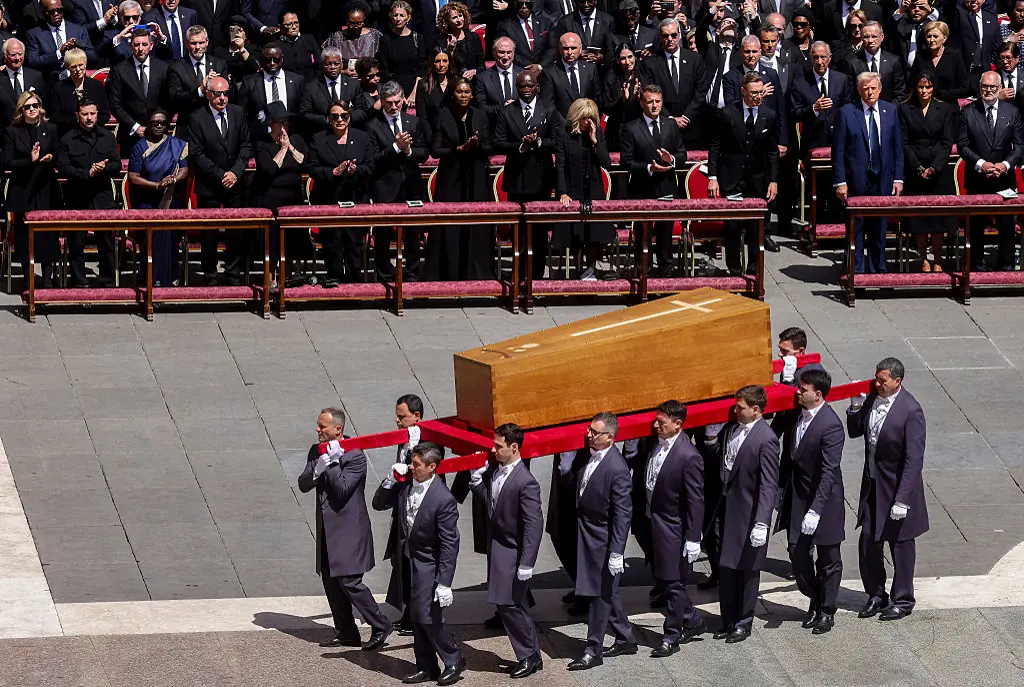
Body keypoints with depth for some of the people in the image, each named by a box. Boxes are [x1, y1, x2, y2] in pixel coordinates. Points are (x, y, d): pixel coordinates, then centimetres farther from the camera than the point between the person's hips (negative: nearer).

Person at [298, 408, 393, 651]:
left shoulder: (355, 456, -14)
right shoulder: (316, 451, 8)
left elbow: (342, 489, -22)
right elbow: (303, 485, 3)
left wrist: (332, 464, -18)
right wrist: (317, 470, -15)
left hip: (349, 530, -8)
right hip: (327, 529, 8)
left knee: (349, 582, -10)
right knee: (331, 581, 10)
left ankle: (380, 626, 2)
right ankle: (345, 633, 19)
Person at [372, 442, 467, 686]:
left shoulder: (443, 499, -22)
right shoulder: (405, 486, -3)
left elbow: (449, 544, -20)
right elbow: (379, 504, 10)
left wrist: (444, 582, -22)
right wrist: (391, 479, -8)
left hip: (427, 565, -7)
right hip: (407, 561, 7)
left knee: (428, 618, -8)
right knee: (416, 618, 13)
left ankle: (454, 661, 12)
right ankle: (426, 667, 24)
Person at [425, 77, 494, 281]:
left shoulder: (480, 117, 7)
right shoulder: (444, 117, 0)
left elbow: (488, 149, 7)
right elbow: (436, 150, -4)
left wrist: (476, 146, -14)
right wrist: (460, 149, -16)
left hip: (476, 180, 2)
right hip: (451, 178, -2)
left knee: (477, 227, 0)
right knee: (450, 229, -3)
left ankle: (477, 273, 7)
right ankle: (448, 274, 2)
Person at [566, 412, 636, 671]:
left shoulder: (617, 469, -24)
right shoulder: (592, 456, 0)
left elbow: (622, 514, -21)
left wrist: (616, 553, -20)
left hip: (603, 538, -9)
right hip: (587, 534, 9)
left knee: (601, 593, 3)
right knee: (606, 592, 20)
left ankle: (593, 650, 13)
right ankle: (625, 639, 34)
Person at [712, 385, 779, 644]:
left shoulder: (765, 440, -18)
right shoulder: (731, 430, 4)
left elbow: (769, 485, -21)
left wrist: (761, 524, -25)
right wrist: (718, 505, 9)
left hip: (749, 513, -7)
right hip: (727, 510, 7)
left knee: (747, 569, 7)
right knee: (725, 567, 13)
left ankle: (744, 622, 20)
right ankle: (728, 621, 26)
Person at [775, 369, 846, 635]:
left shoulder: (830, 426, -23)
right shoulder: (796, 415, 1)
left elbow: (829, 472, -25)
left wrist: (815, 510, -29)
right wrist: (781, 490, 15)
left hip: (824, 500, -7)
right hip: (797, 497, 7)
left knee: (828, 558, 9)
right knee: (798, 552, 9)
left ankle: (827, 611, 22)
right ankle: (815, 601, 29)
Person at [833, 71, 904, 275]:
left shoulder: (891, 111, 6)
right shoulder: (846, 113, -4)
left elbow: (898, 147, 9)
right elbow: (838, 151, -4)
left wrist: (898, 178, 3)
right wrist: (840, 181, -9)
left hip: (883, 180, 3)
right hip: (856, 180, -3)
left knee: (879, 227, 10)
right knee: (856, 229, 2)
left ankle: (877, 269, 19)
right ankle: (856, 271, 10)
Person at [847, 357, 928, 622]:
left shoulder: (910, 411, -22)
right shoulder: (872, 398, -2)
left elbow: (913, 460, -22)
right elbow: (854, 432, 12)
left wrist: (902, 500, -24)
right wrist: (855, 406, -7)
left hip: (897, 488, -6)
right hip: (872, 486, 6)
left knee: (901, 546, 9)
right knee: (868, 543, 11)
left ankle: (902, 600, 25)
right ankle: (876, 595, 29)